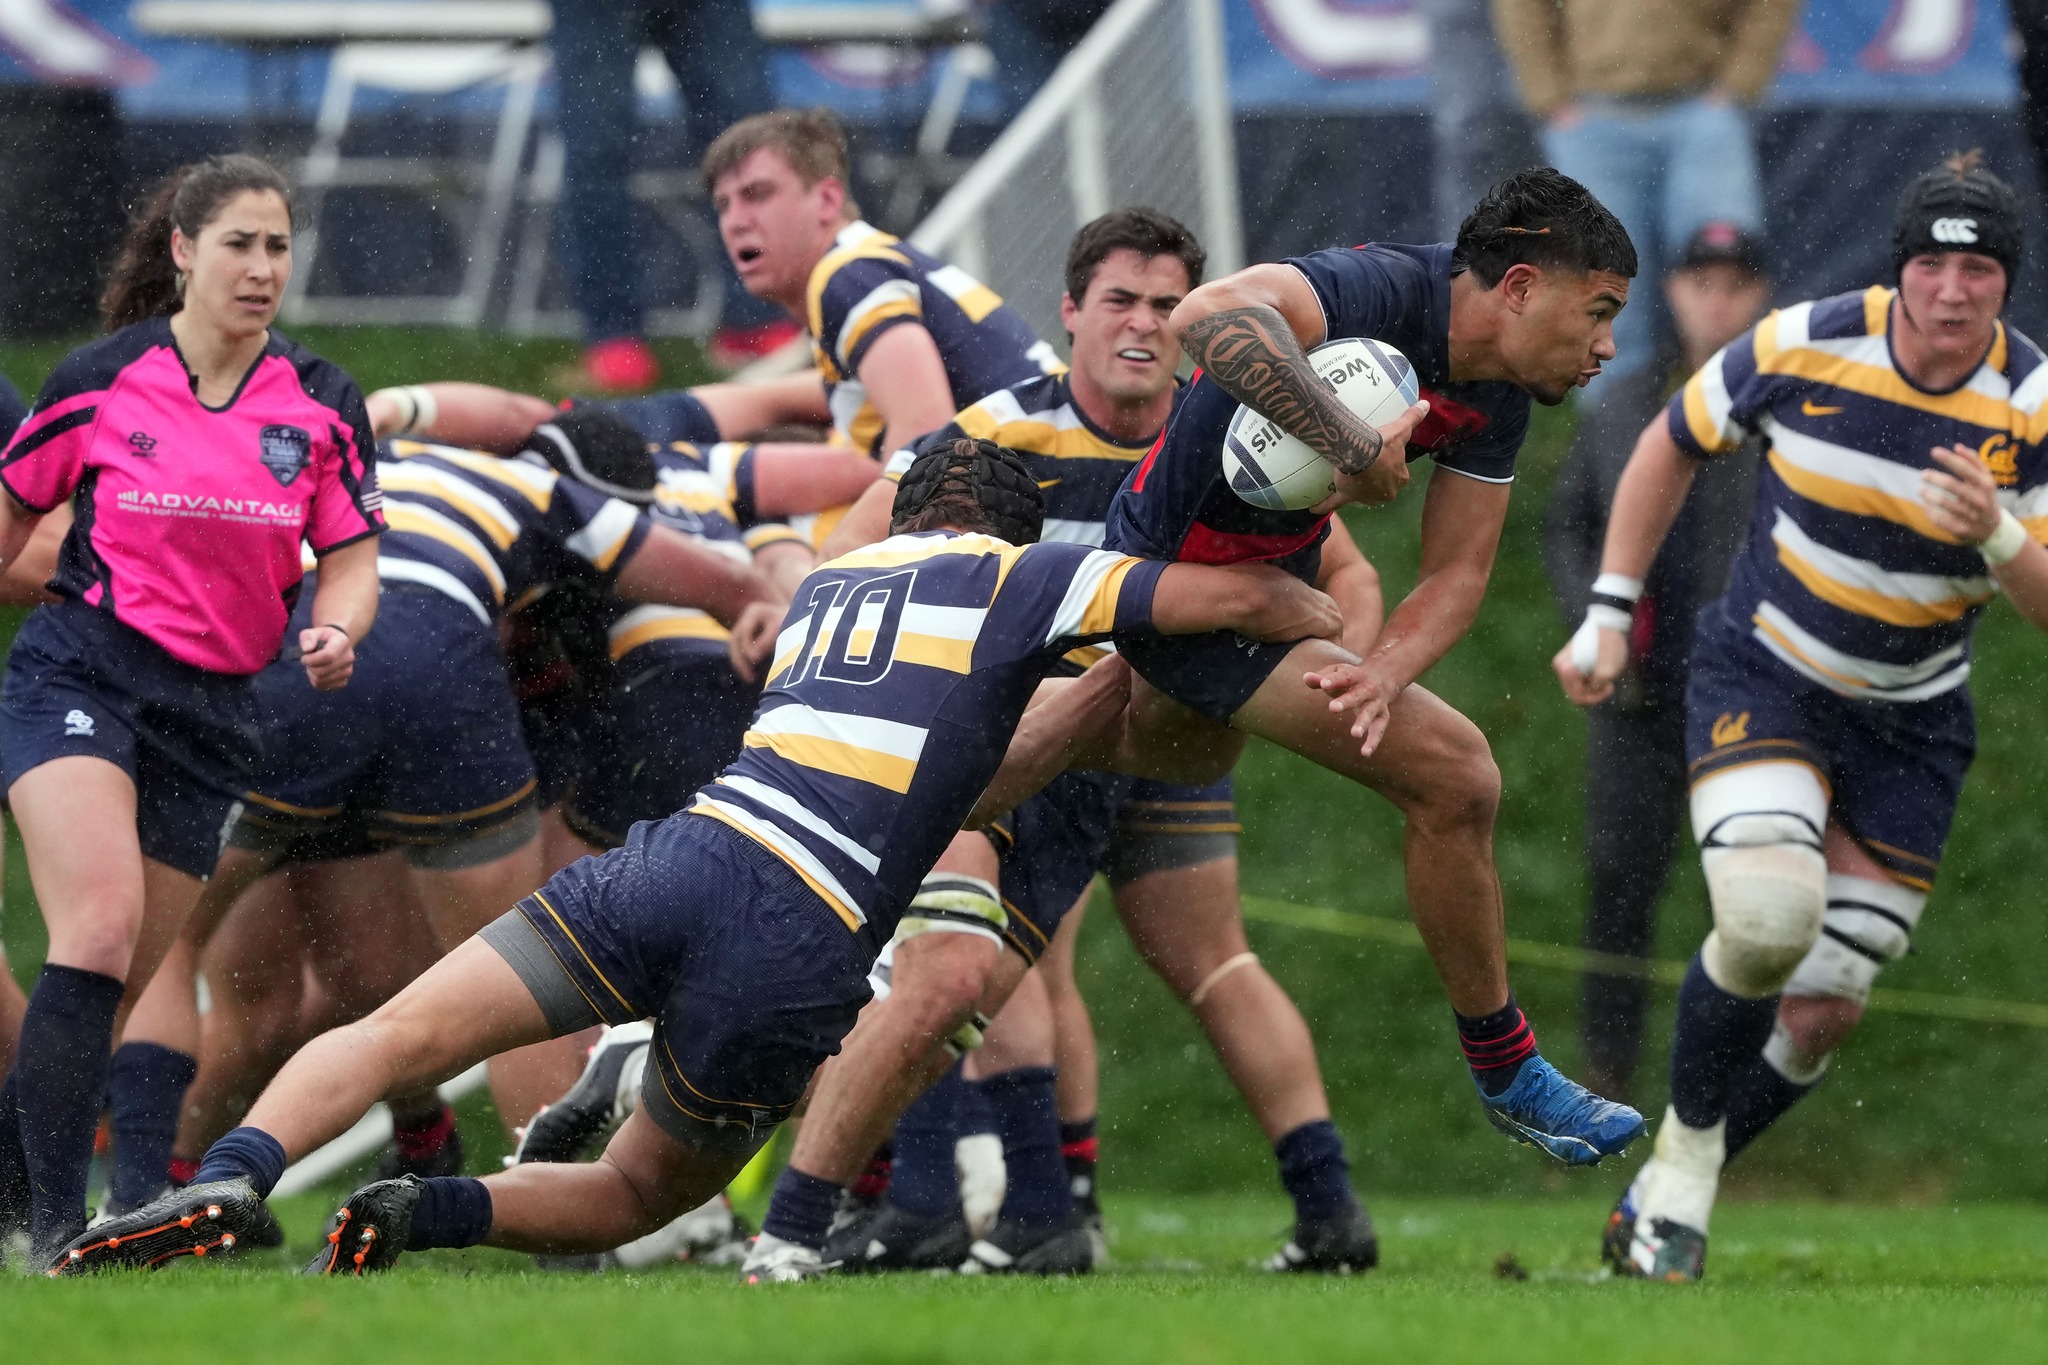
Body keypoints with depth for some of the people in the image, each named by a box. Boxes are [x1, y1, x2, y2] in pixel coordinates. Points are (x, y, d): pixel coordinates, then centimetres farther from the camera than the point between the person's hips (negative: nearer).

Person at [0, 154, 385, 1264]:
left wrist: (334, 632, -15)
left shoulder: (321, 404, 2)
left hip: (214, 711, 4)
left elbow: (351, 558, 7)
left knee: (120, 987, 5)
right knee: (103, 924, -25)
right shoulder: (102, 381, -4)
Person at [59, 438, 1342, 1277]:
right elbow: (1232, 596, 9)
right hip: (805, 954, -3)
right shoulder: (1010, 573, 14)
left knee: (391, 1040, -3)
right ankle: (422, 1214, -11)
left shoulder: (828, 584, 31)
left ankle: (233, 1178, -33)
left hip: (684, 857, 3)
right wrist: (1327, 618, 30)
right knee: (640, 1197, 16)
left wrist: (1108, 687, 39)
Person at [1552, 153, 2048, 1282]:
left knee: (1824, 1009, 1)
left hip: (1912, 723, 2)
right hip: (1762, 672, -2)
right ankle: (1683, 1154, -4)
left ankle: (1661, 1200, 23)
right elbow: (1670, 446, 3)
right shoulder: (1803, 346, -14)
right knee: (1769, 918, -27)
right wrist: (1607, 614, 3)